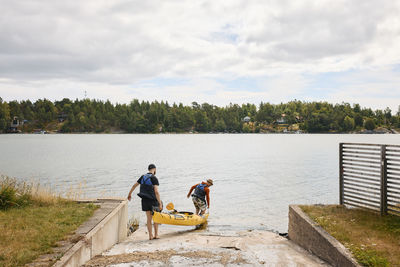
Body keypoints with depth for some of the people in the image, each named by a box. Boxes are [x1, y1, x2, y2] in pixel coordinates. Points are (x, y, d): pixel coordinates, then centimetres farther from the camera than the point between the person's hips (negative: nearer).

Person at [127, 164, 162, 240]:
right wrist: (160, 203, -19)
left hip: (144, 200, 5)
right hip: (152, 200, -5)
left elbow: (134, 186, 18)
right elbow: (156, 192, -20)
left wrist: (129, 194, 33)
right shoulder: (154, 178, -11)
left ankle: (150, 236, 12)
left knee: (149, 218, 12)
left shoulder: (143, 177, 8)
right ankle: (156, 235, 13)